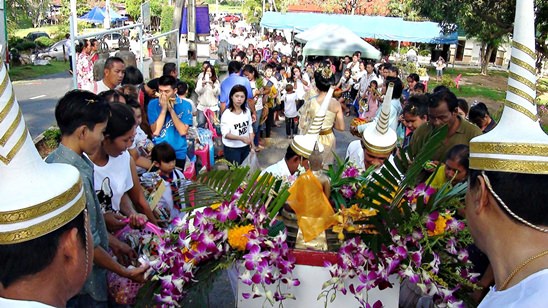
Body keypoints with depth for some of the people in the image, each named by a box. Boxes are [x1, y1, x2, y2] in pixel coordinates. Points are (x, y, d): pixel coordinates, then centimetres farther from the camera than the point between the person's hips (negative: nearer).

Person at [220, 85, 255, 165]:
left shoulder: (247, 111, 0)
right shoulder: (226, 114, -17)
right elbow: (225, 134, -21)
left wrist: (252, 143, 5)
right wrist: (241, 138, -31)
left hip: (246, 147, 5)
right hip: (231, 148, -5)